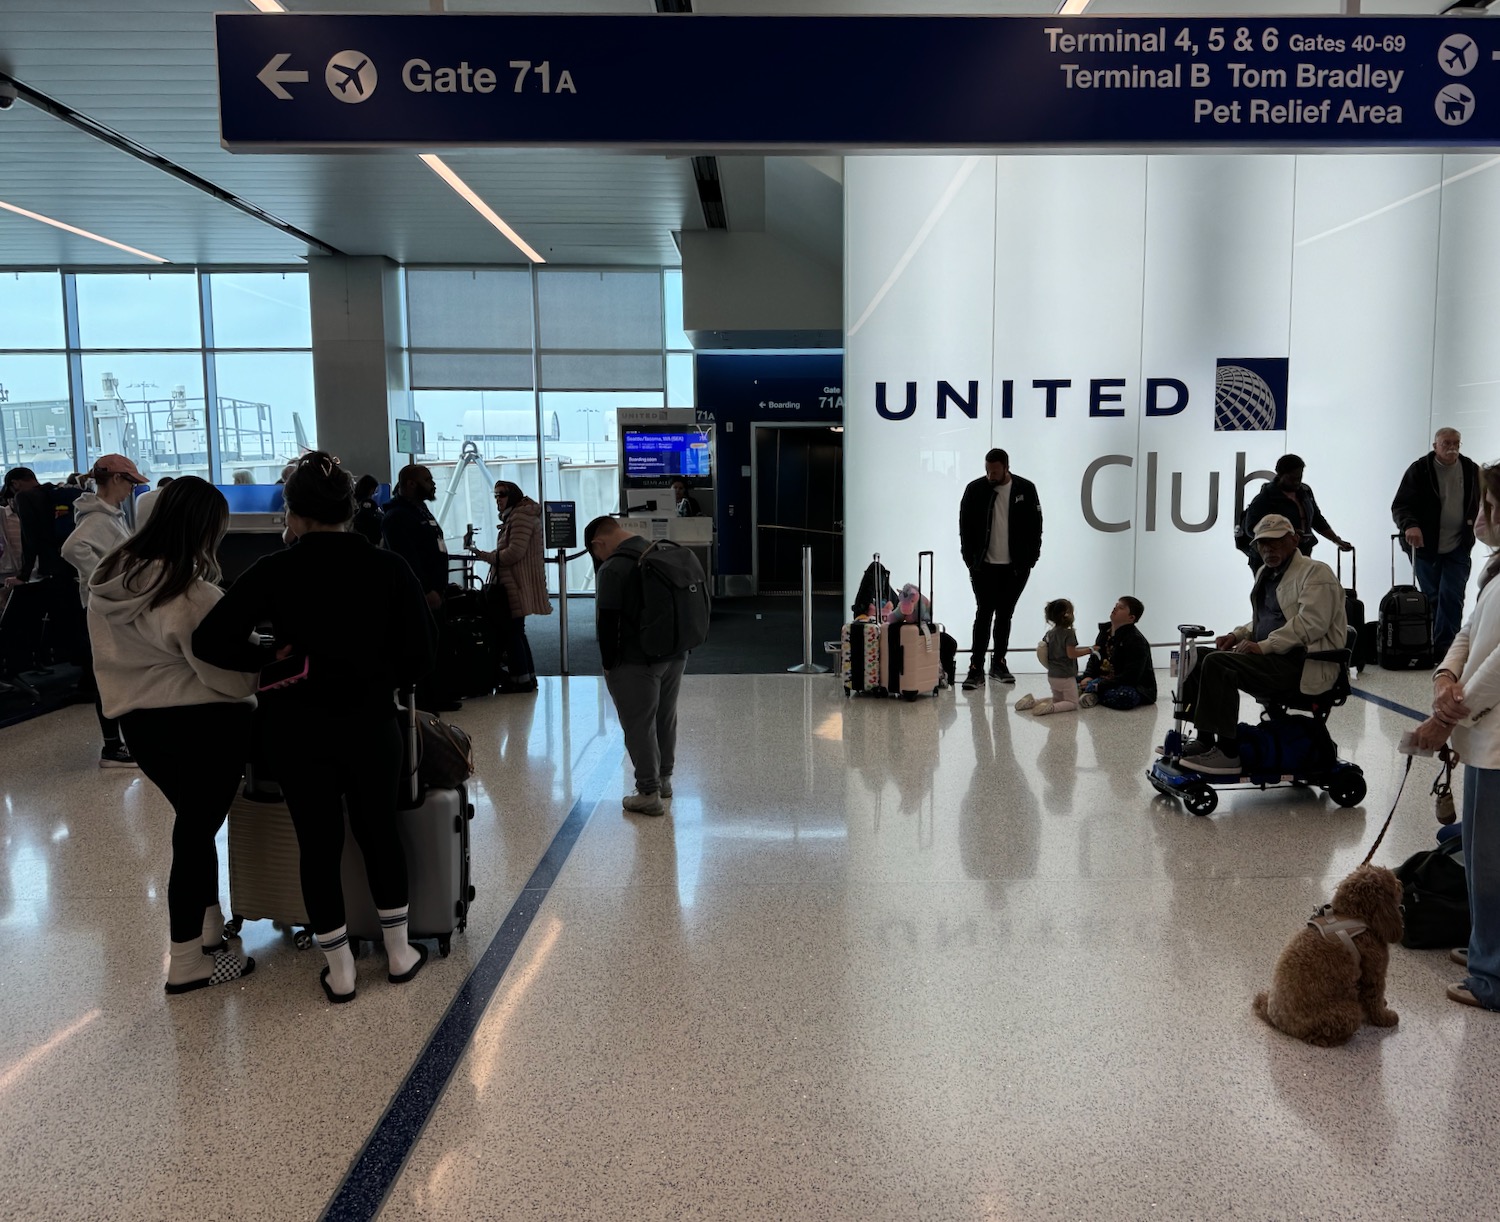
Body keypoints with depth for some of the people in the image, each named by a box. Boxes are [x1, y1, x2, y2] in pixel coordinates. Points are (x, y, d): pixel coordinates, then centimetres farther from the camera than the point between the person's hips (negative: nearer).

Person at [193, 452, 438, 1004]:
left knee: (318, 843, 11)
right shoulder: (387, 567, -7)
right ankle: (400, 952, 28)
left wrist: (272, 659, 1)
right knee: (380, 833, 17)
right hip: (369, 723, 1)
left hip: (297, 727, -1)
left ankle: (339, 970, 21)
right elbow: (420, 652, -7)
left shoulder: (275, 571, -9)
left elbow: (210, 641, -13)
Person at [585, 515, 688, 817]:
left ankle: (648, 793, 7)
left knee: (639, 725, 3)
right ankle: (663, 779, 33)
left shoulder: (613, 569, -15)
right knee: (665, 719, 19)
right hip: (675, 656, 8)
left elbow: (607, 622, -16)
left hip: (636, 663, -7)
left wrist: (609, 664, -5)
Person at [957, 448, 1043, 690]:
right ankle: (976, 669, -4)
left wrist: (1030, 560, -3)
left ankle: (999, 663, 22)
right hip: (984, 566, -1)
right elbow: (965, 527, 1)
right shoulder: (975, 489, -4)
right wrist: (970, 559, -3)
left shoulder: (1026, 489, -2)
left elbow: (1035, 527, 2)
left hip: (1015, 567, 1)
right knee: (984, 614, -5)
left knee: (1004, 615, 10)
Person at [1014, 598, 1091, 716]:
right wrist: (1089, 650, -12)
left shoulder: (1050, 633, 5)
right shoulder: (1069, 633, -16)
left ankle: (1033, 701, 4)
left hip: (1052, 676, 7)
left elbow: (1041, 648, 9)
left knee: (1058, 700, 24)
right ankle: (1051, 707, -23)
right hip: (1066, 676, -7)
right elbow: (1071, 653, -20)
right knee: (1072, 703, 3)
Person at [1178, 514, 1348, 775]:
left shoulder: (1315, 573, -7)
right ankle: (1204, 741, 1)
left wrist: (1264, 646, -22)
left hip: (1303, 664, -10)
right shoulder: (1266, 573, 21)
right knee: (1201, 656, 2)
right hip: (1270, 656, 10)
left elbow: (1311, 623, -20)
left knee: (1217, 663, -26)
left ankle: (1227, 753, -24)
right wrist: (1238, 635, 9)